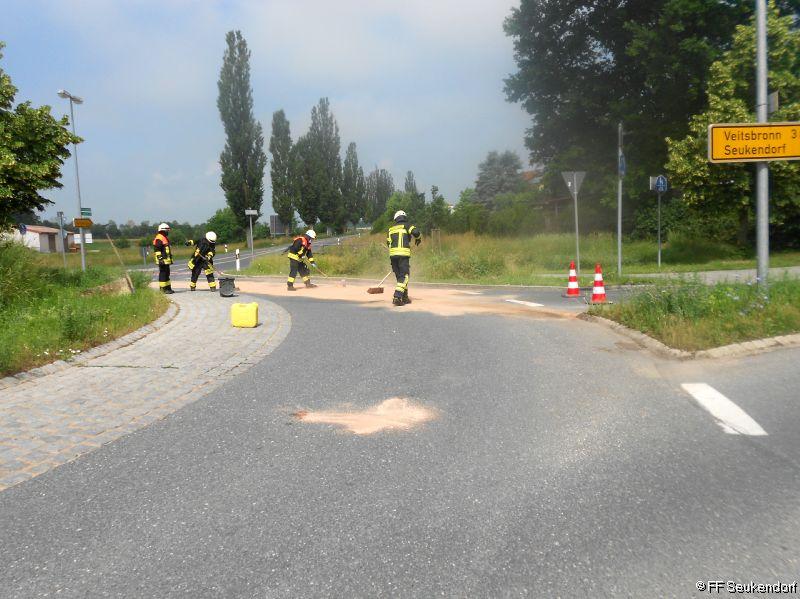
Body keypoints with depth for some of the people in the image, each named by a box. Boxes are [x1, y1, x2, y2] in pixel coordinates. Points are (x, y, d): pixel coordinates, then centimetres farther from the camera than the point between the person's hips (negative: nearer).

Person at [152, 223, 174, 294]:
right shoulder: (159, 239, -13)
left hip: (166, 260, 10)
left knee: (167, 274, 13)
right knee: (163, 274, -7)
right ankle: (163, 288, -6)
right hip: (162, 260, -10)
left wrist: (170, 258, 27)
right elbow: (157, 250, -19)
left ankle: (168, 288, 20)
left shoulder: (165, 238, 19)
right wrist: (160, 259, -24)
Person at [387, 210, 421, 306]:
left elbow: (388, 242, 20)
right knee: (404, 276, -5)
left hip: (392, 254, 6)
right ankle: (397, 297, -20)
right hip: (403, 254, -6)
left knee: (400, 276, 14)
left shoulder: (391, 228, 21)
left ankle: (405, 298, 18)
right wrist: (418, 238, 9)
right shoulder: (406, 225, 5)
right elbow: (415, 232, -11)